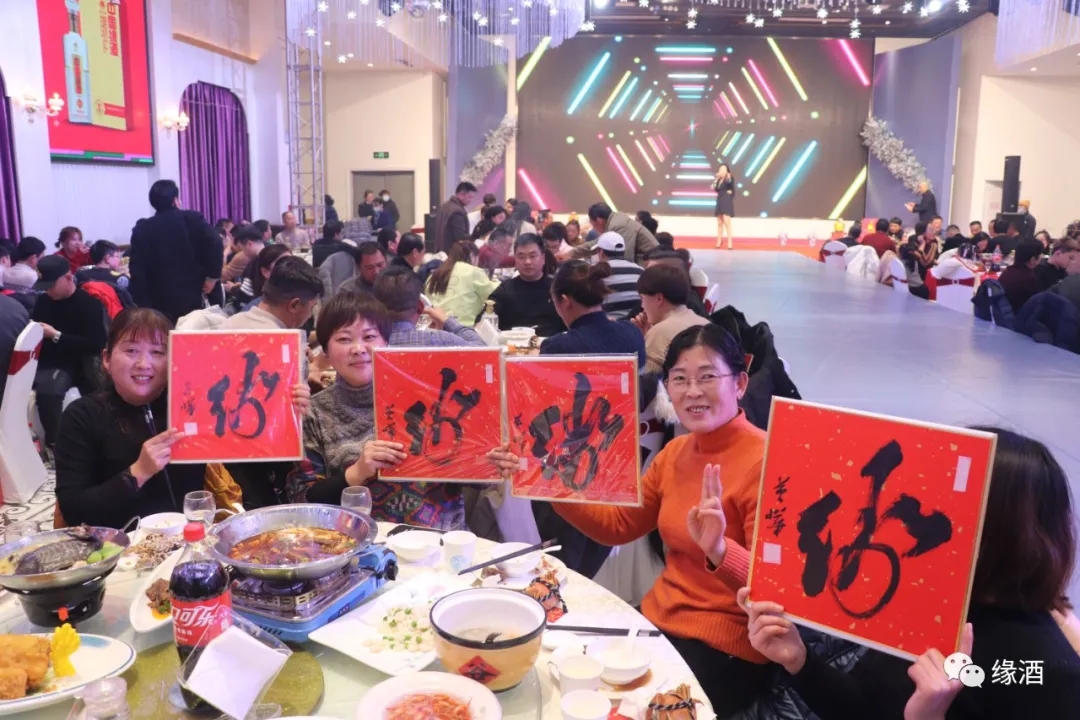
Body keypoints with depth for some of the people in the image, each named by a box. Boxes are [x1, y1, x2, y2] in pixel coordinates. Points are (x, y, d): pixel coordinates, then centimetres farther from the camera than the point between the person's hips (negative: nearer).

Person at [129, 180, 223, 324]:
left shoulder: (142, 229, 1)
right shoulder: (193, 219, -2)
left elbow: (137, 269, -4)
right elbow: (215, 244, -17)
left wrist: (141, 303, -3)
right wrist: (212, 276, -7)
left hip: (159, 302, 1)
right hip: (192, 298, 0)